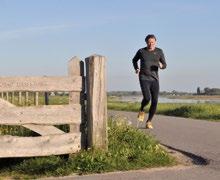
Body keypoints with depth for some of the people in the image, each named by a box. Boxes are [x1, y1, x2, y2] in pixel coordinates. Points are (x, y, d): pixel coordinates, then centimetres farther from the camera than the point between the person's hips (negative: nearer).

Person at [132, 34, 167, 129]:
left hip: (154, 79, 2)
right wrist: (136, 69, 5)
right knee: (147, 98, -24)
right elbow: (134, 60, 23)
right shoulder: (141, 51, 3)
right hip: (144, 79, -2)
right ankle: (141, 110, 11)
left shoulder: (159, 51, 5)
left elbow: (164, 65, 7)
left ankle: (149, 122, 11)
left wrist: (161, 65, -17)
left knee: (154, 101, -6)